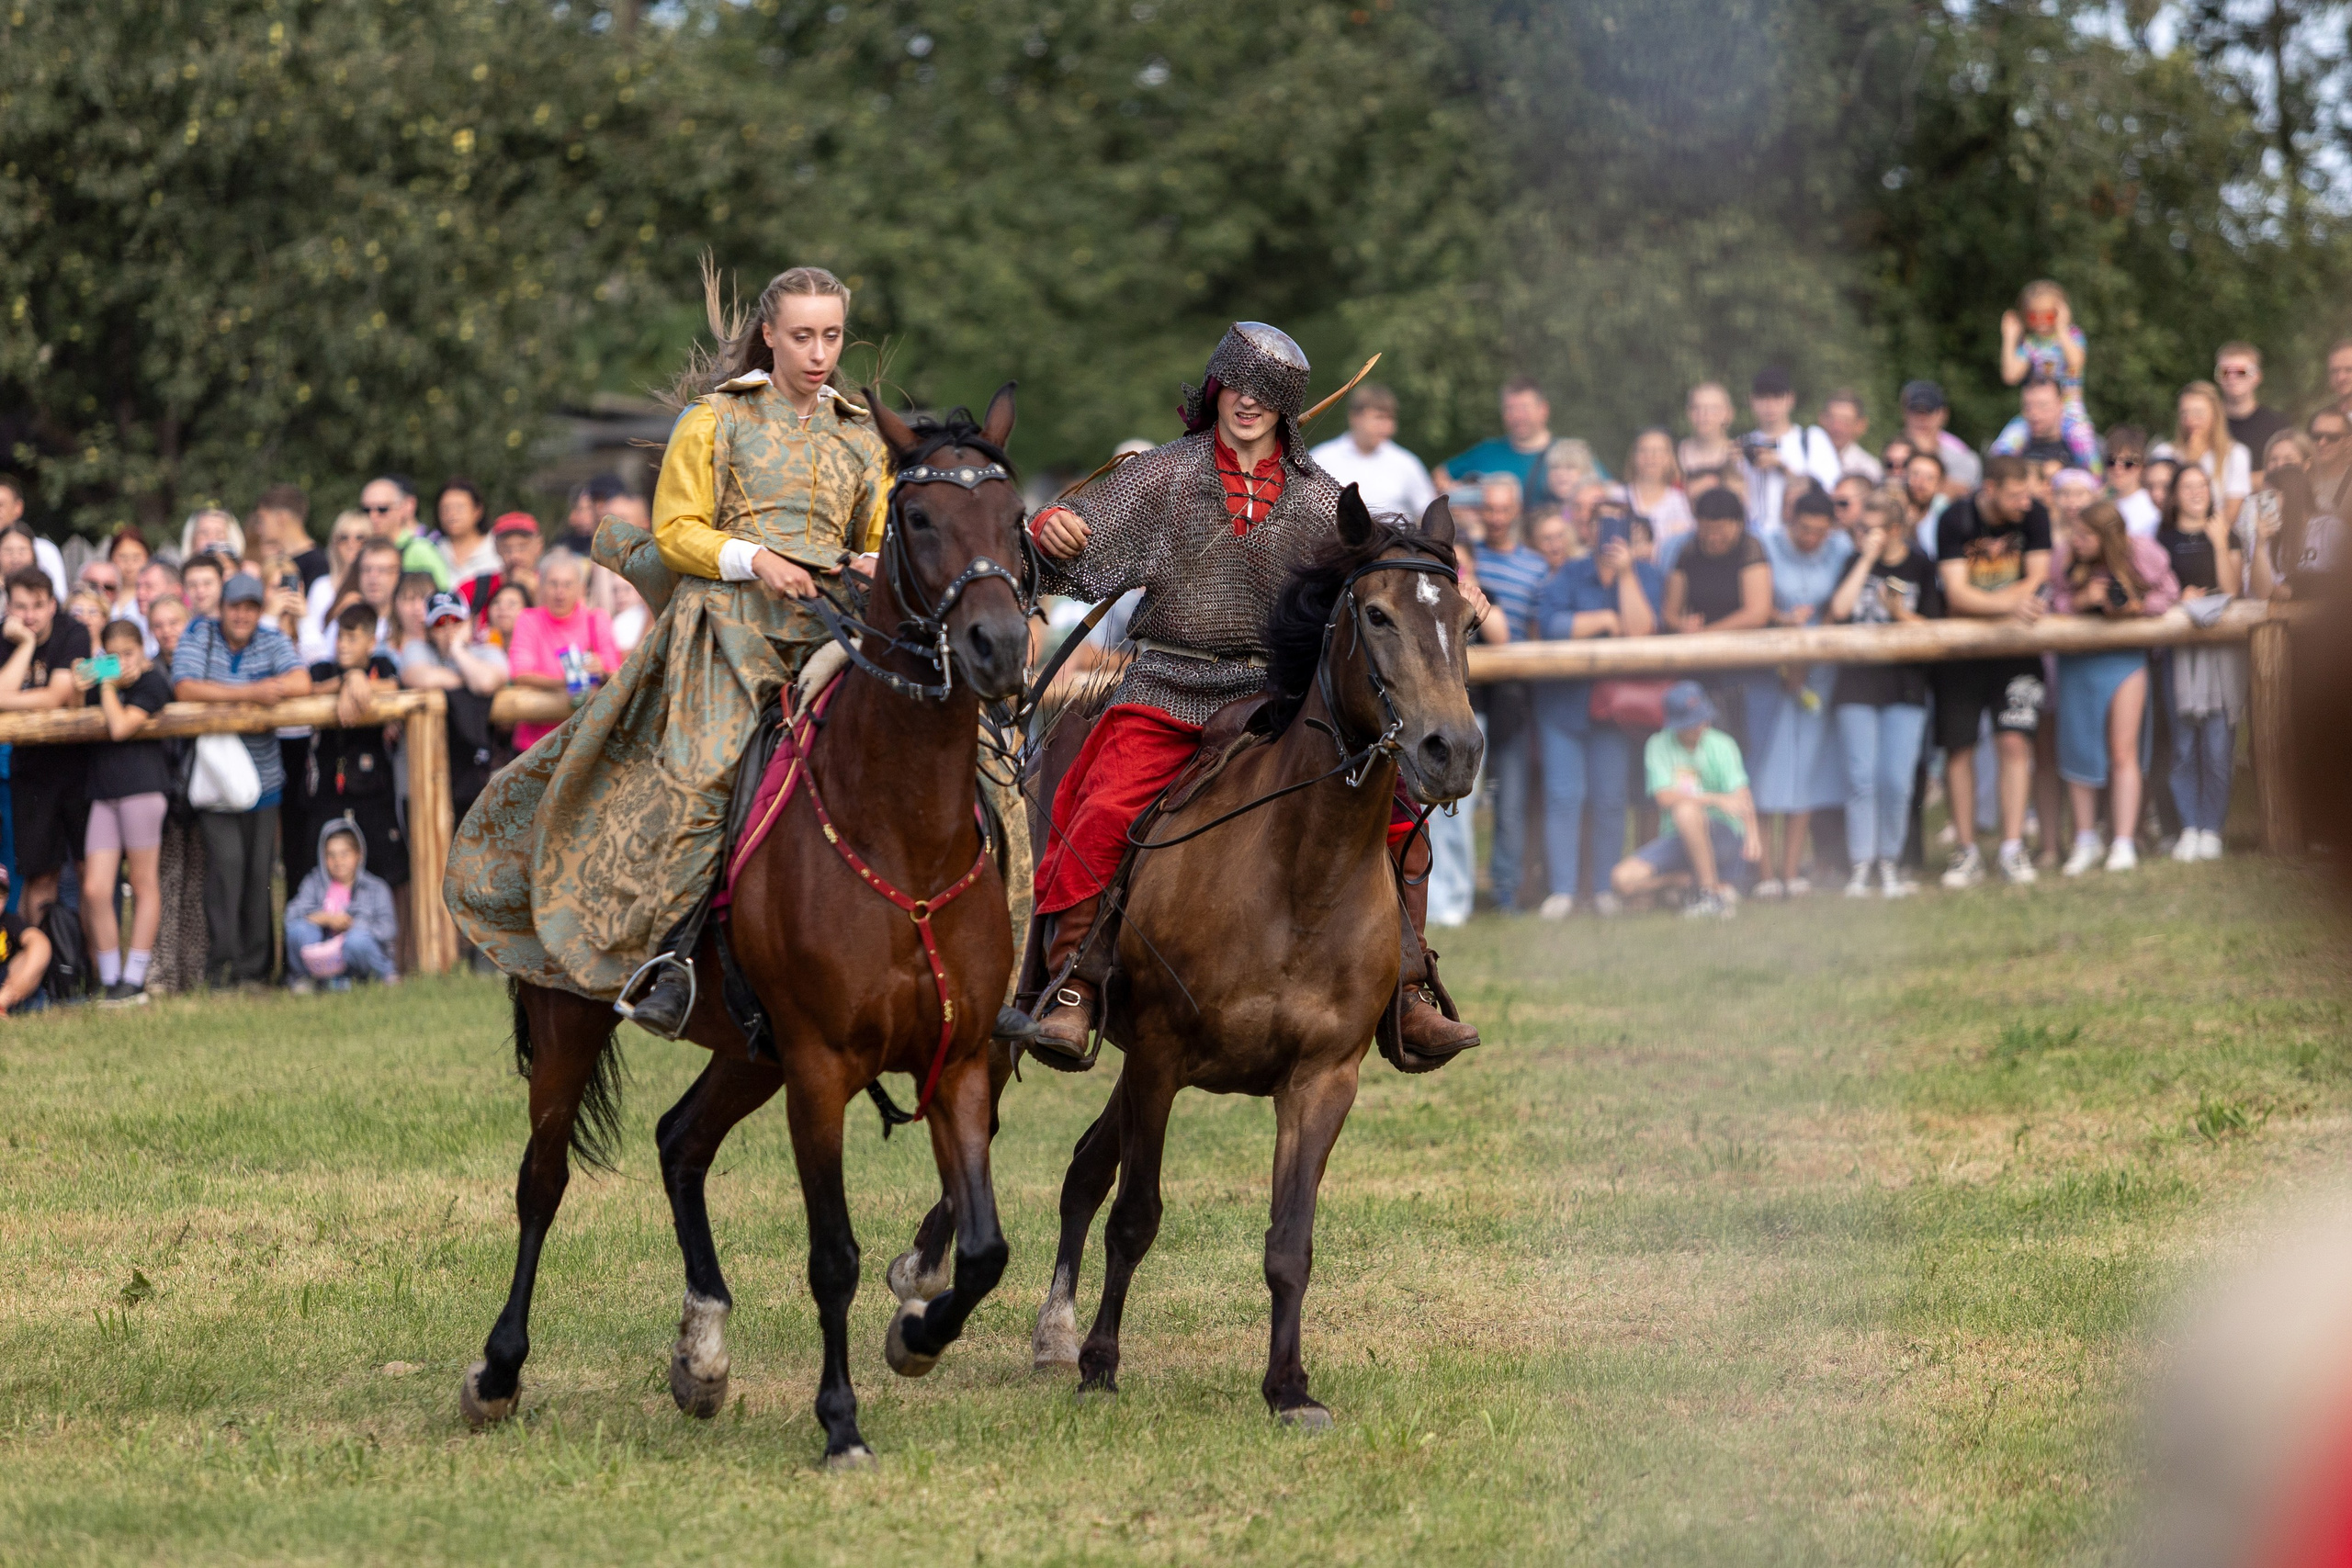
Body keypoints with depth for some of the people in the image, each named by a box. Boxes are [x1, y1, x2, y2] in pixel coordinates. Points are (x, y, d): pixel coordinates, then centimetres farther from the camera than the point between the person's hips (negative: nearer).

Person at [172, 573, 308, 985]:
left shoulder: (273, 641, 4)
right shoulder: (199, 636, -1)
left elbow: (301, 684, -12)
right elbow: (185, 689, -16)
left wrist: (225, 693, -17)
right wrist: (250, 693, -20)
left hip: (262, 777, 2)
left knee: (259, 872, 2)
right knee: (226, 862, -14)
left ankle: (253, 968, 8)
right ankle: (222, 963, -11)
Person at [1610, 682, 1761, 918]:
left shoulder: (1722, 746, -4)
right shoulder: (1659, 746, 0)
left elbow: (1740, 796, -17)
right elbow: (1665, 797, -14)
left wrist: (1752, 833, -36)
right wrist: (1717, 799, -27)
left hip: (1724, 837, -3)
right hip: (1677, 840, 3)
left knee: (1686, 811, -37)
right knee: (1623, 880, -19)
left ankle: (1711, 894, -27)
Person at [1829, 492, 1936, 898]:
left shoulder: (1920, 567, 5)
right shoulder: (1857, 563, 9)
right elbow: (1839, 609, -8)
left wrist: (1900, 613, -16)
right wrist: (1867, 559, -7)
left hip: (1904, 685, -1)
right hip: (1857, 681, 1)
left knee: (1896, 780, -7)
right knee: (1861, 777, -4)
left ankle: (1890, 861, 6)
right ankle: (1860, 866, -1)